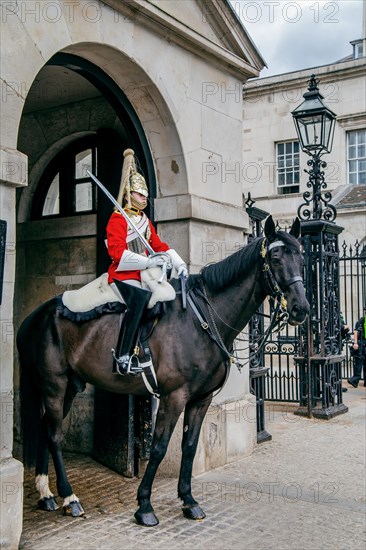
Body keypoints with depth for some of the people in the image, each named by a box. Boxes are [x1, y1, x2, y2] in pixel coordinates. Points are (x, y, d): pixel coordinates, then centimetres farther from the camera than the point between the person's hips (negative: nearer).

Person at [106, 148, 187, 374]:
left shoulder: (145, 221, 20)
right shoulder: (118, 219, -5)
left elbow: (160, 245, 20)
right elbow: (117, 252, -17)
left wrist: (179, 263, 5)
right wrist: (147, 262, -23)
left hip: (144, 275, 8)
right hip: (123, 275, -8)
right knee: (140, 297, -29)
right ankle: (122, 357, -28)